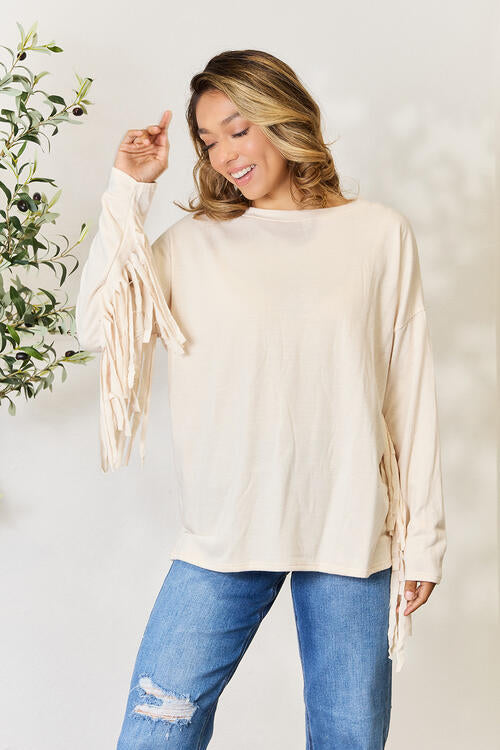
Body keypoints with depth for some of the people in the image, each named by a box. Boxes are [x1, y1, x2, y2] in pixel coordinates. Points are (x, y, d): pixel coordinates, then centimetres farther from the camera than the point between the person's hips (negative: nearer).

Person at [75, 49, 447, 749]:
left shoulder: (380, 233, 4)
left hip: (352, 534, 0)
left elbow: (410, 392, 5)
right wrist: (129, 190, -3)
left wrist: (423, 535, 5)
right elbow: (99, 328, -5)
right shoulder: (195, 241, 6)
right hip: (225, 532, 1)